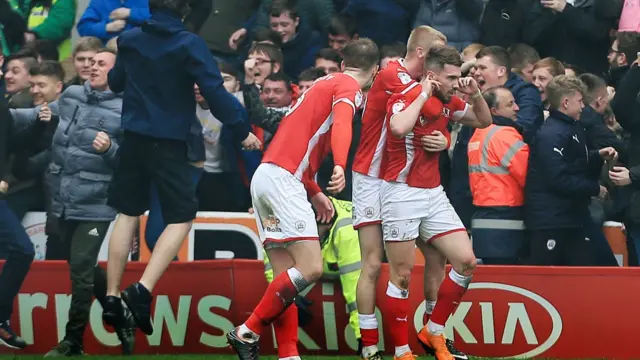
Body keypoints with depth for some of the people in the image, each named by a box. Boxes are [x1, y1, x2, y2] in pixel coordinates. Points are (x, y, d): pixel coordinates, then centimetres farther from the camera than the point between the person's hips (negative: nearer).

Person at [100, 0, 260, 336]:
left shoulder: (130, 40, 3)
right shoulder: (188, 44, -12)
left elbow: (115, 83, 19)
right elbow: (215, 92, -16)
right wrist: (242, 130, -7)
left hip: (134, 137, 5)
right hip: (170, 142, -5)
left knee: (127, 213, 14)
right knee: (181, 217, 3)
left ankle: (112, 297, 11)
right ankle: (143, 290, -15)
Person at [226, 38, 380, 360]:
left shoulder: (324, 84, 25)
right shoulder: (349, 87, -1)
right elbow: (341, 122, -24)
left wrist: (314, 193, 30)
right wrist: (340, 166, -40)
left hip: (266, 177, 10)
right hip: (283, 179, -10)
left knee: (288, 277, 5)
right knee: (310, 269, -13)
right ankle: (247, 332, -10)